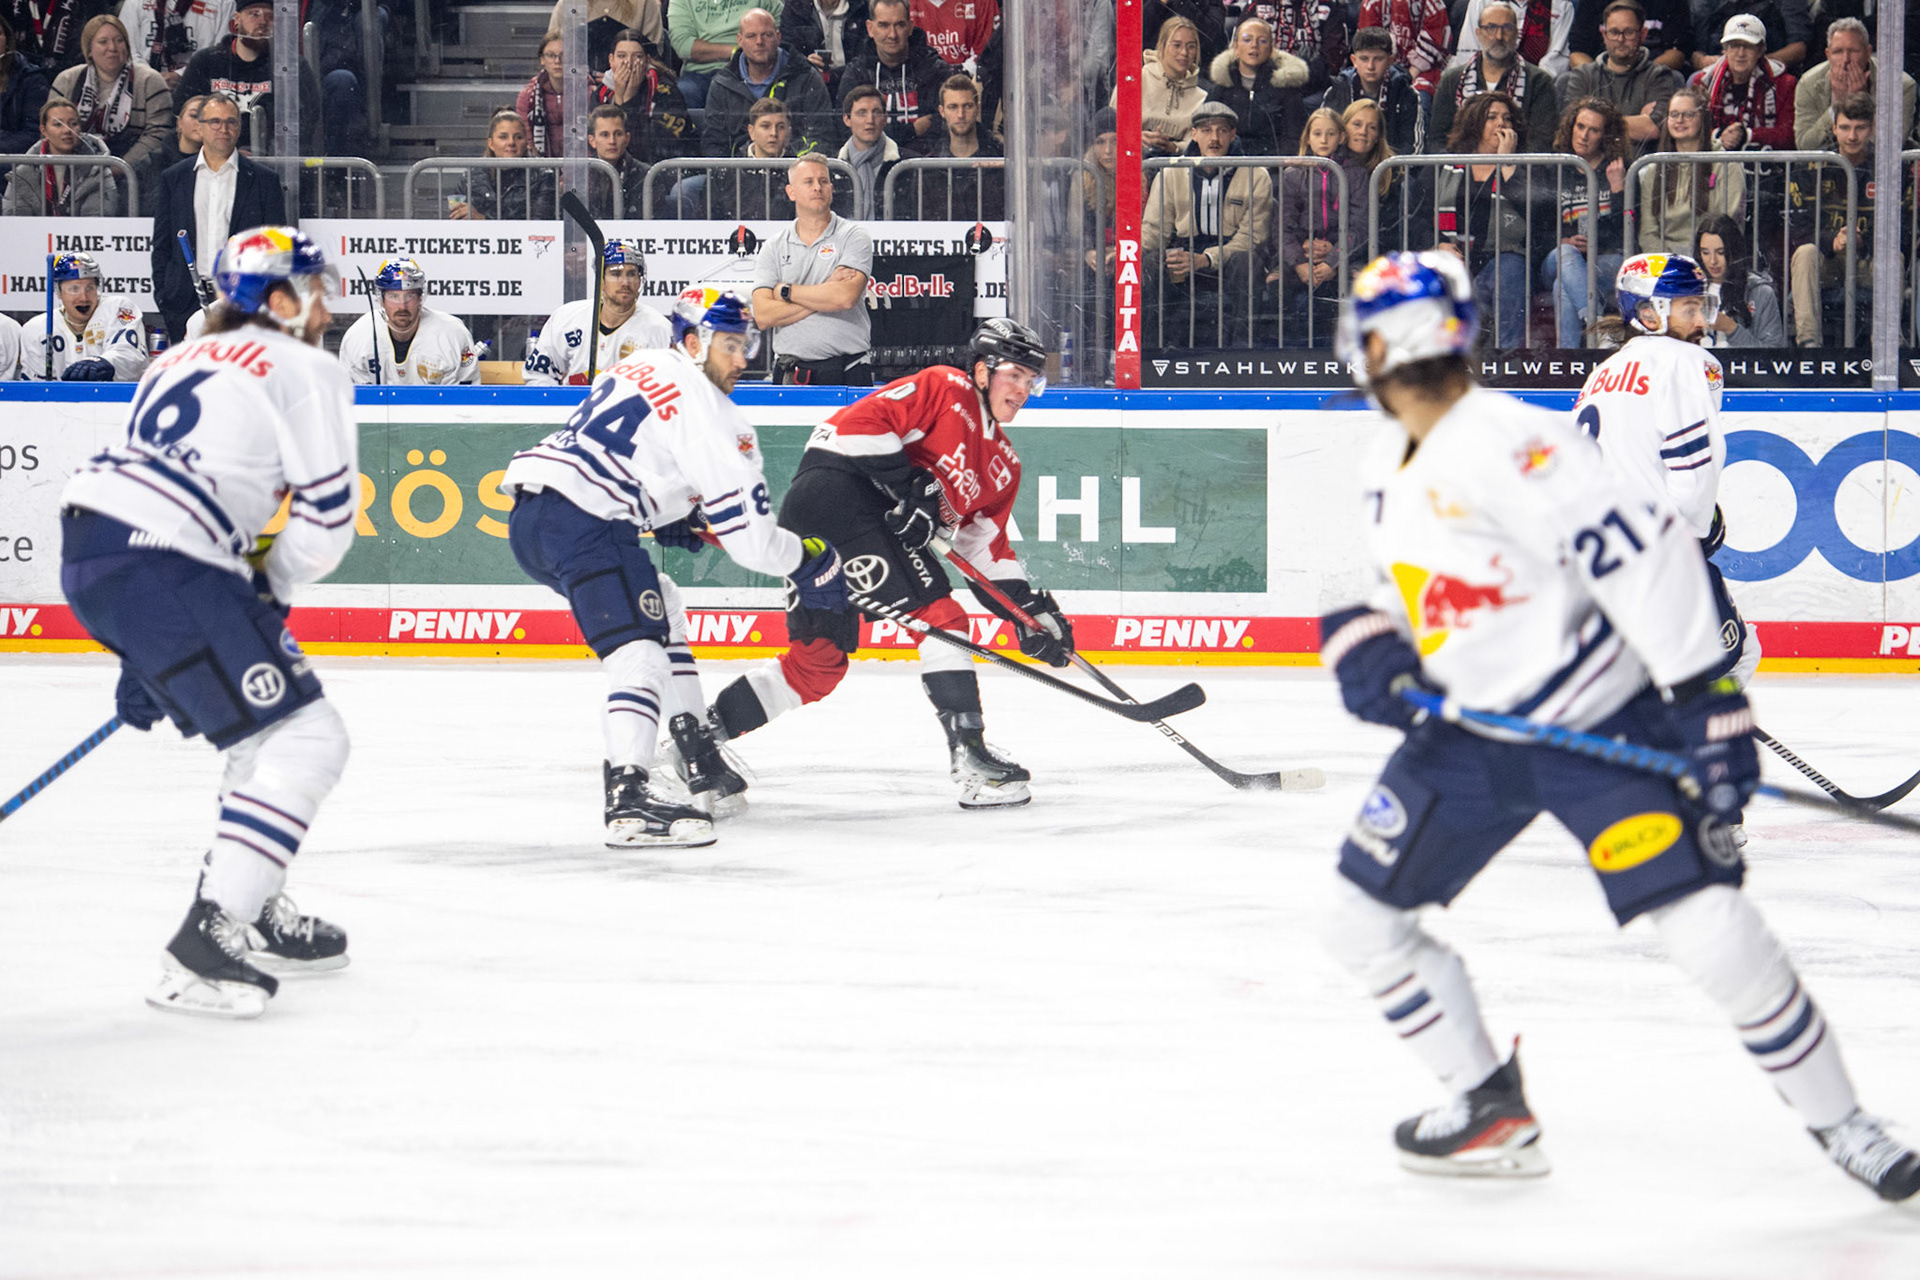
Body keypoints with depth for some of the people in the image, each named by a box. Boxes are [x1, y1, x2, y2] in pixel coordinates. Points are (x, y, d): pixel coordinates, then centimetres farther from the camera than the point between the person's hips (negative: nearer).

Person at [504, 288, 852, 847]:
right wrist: (809, 562, 8)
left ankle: (698, 757, 31)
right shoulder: (705, 406, -5)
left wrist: (675, 520, 30)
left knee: (658, 606, 28)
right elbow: (745, 527, -6)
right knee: (639, 650, -20)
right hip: (581, 523, -10)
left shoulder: (641, 369, 22)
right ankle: (629, 798, -38)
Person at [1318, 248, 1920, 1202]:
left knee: (1706, 925, -18)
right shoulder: (1385, 471, 6)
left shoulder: (1514, 442, -22)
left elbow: (1645, 561, -26)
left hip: (1600, 719, -8)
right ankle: (1489, 1108, 23)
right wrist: (1365, 642, 0)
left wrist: (1708, 706, -28)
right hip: (1468, 731, 8)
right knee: (1363, 917, 6)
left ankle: (1838, 1124, -2)